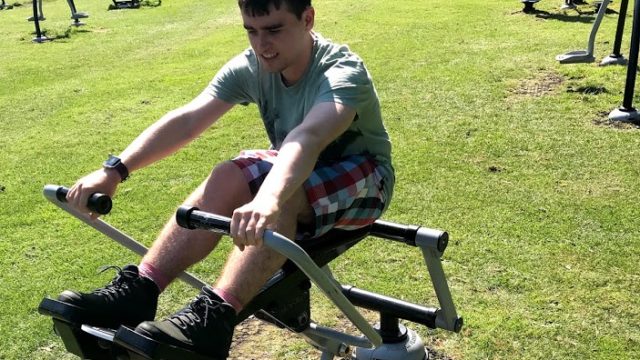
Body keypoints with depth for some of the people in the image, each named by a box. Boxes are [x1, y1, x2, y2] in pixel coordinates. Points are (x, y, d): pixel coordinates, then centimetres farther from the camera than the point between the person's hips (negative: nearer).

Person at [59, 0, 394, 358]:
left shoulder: (342, 72, -28)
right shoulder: (250, 67, -12)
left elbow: (308, 136, -49)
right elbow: (187, 119, -22)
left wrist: (268, 199, -66)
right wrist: (115, 170, -32)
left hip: (362, 179, -5)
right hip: (296, 168, 5)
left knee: (284, 197, -37)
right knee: (226, 180, -25)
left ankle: (212, 319, -38)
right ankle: (136, 291, -25)